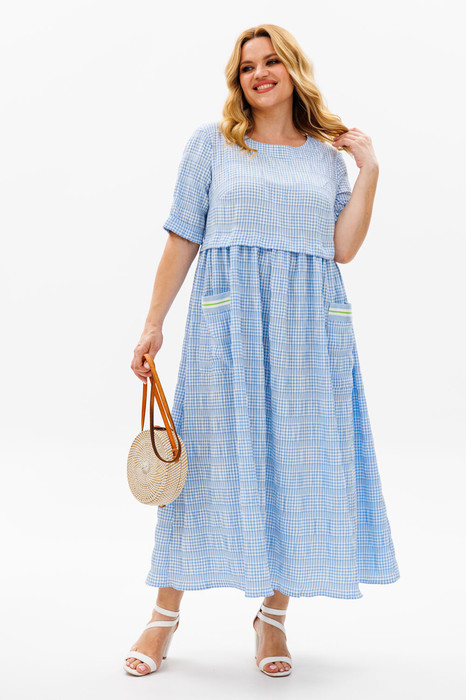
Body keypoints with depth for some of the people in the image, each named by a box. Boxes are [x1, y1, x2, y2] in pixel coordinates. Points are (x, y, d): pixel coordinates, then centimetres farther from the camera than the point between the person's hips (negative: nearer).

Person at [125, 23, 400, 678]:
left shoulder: (328, 154, 14)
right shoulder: (212, 141, 9)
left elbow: (343, 248, 4)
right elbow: (183, 238, 6)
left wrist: (369, 169, 2)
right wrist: (153, 324, 2)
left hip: (309, 323, 2)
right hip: (227, 319, -2)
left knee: (300, 462, 1)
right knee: (210, 458, -2)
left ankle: (273, 617, 16)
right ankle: (165, 615, 12)